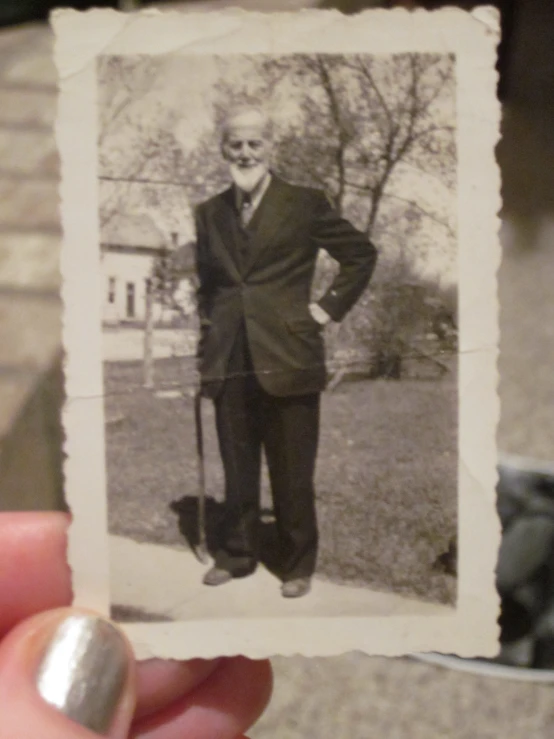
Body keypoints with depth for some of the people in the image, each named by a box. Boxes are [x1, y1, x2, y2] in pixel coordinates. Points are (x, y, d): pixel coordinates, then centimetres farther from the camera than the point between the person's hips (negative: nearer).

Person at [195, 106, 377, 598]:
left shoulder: (305, 203, 0)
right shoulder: (209, 213, 12)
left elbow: (362, 253, 4)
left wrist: (331, 307, -1)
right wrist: (208, 335, 12)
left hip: (287, 357, -3)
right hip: (229, 363, 4)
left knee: (292, 474, 5)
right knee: (237, 470, 13)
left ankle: (298, 565, 21)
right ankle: (237, 554, 29)